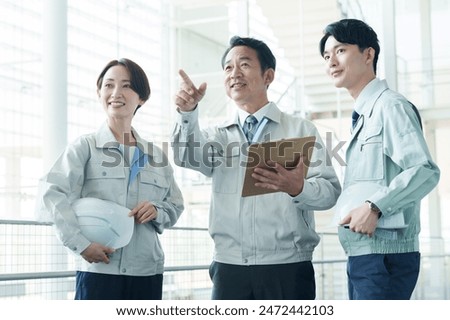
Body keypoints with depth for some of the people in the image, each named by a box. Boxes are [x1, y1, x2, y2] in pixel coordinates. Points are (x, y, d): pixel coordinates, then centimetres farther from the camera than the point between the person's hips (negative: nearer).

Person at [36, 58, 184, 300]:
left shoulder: (155, 155, 13)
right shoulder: (85, 146, 0)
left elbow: (175, 206, 18)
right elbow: (52, 194, -12)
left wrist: (157, 211, -5)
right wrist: (80, 243, -21)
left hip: (147, 274, 4)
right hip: (99, 271, -4)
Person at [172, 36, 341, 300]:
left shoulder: (301, 130, 6)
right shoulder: (220, 135, 14)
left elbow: (331, 191, -5)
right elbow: (188, 156, -7)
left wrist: (298, 188, -26)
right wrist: (188, 113, -25)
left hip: (287, 268, -2)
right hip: (229, 268, 2)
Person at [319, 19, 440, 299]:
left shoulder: (390, 106, -8)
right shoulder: (363, 117, 19)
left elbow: (425, 171, -20)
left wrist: (374, 206, -26)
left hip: (384, 255, -9)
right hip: (361, 256, 9)